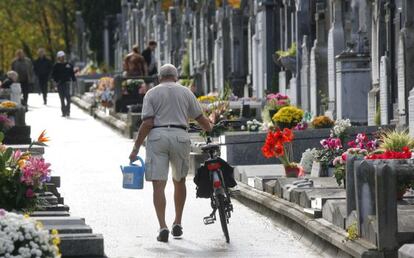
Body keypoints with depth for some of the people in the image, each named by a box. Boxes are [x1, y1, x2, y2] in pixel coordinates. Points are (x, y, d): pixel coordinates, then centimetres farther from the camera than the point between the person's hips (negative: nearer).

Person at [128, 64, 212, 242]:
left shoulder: (152, 93, 6)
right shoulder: (186, 92, 11)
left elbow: (147, 123, -4)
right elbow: (201, 119, 13)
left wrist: (136, 148, -1)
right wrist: (211, 131, 33)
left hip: (157, 136, -2)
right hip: (180, 137, 2)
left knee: (158, 185, -3)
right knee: (179, 181, 19)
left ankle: (163, 227, -15)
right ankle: (177, 224, 21)